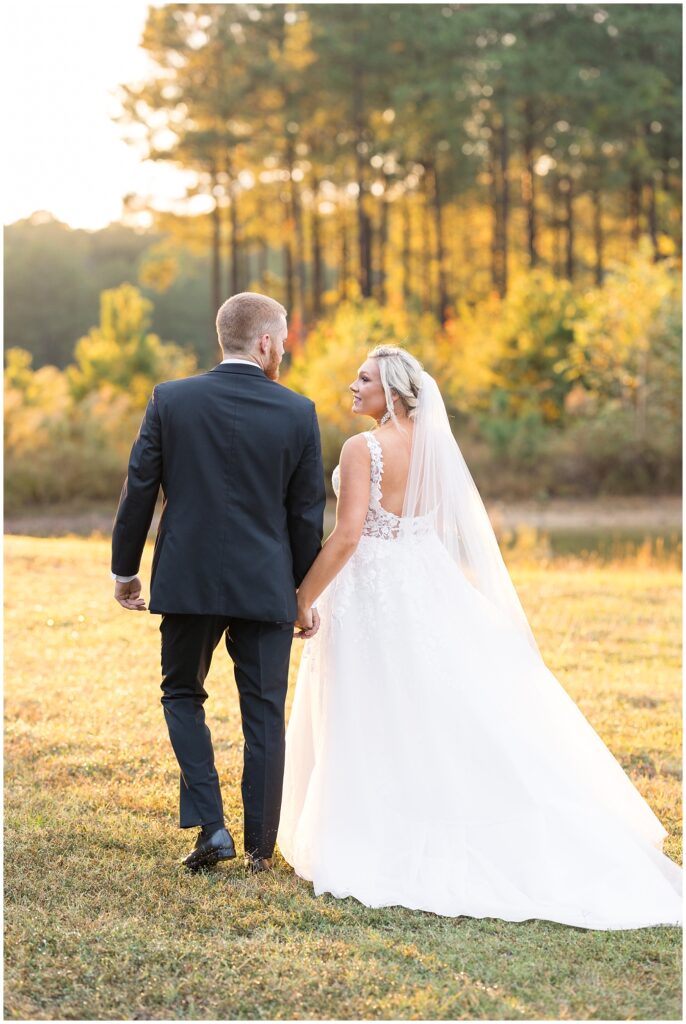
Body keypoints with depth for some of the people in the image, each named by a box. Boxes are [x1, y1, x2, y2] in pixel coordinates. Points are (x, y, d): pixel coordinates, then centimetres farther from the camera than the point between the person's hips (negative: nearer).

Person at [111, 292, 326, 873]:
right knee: (264, 714, 10)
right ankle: (260, 847, 15)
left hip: (188, 581, 0)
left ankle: (210, 825, 4)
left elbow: (139, 491, -1)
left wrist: (125, 570, 11)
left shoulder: (170, 400, -4)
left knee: (182, 695, 18)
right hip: (267, 586, 0)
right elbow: (308, 514, 1)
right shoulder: (298, 413, -4)